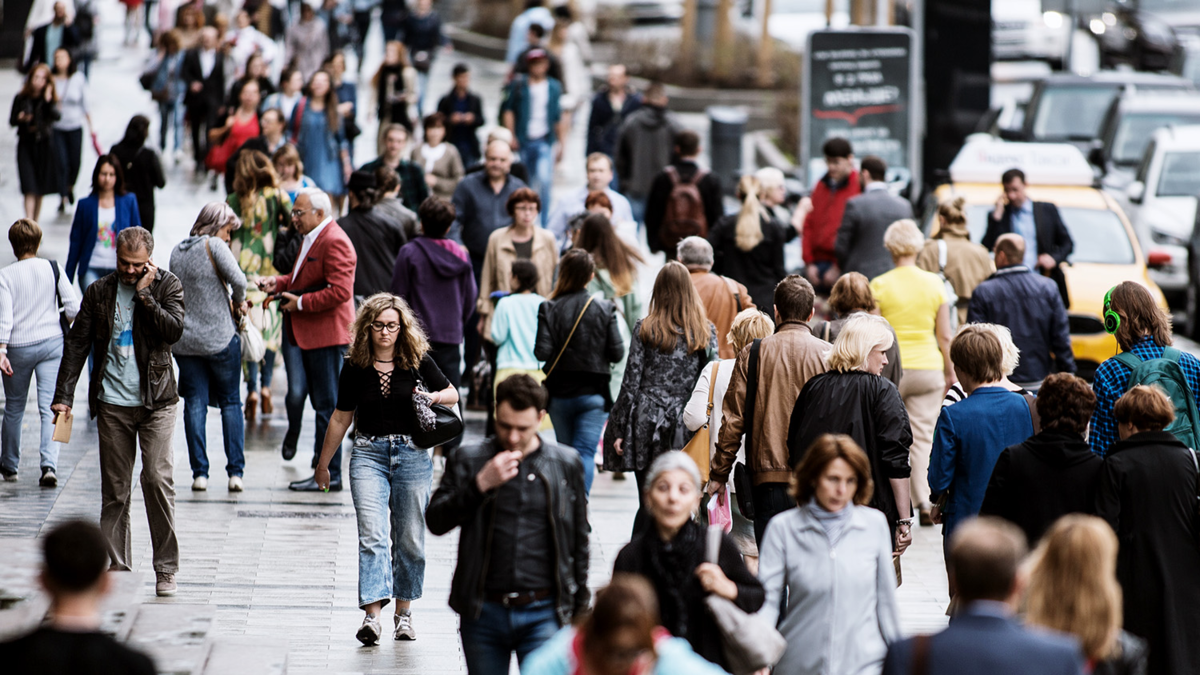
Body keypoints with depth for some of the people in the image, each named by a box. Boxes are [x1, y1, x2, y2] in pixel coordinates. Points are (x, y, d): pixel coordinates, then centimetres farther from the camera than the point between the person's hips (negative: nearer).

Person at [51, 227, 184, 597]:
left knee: (158, 479, -12)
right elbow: (77, 344, 8)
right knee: (114, 489, 4)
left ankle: (166, 570, -4)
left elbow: (173, 331, -13)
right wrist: (63, 394, 1)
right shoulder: (99, 293, 6)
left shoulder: (167, 286, 2)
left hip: (156, 402, -2)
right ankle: (118, 569, 11)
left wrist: (144, 293, -14)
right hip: (112, 404, 2)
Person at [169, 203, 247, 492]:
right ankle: (235, 471, 3)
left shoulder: (177, 251, 9)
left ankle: (199, 473, 2)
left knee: (195, 404, 6)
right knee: (231, 402, 8)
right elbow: (237, 278, -23)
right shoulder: (214, 246, -10)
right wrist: (239, 300, -2)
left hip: (185, 341, 4)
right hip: (220, 338, -4)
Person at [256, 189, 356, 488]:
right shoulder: (311, 239, 17)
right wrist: (277, 283, 12)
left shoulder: (335, 242, -16)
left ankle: (329, 475, 1)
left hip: (327, 335, -9)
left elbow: (340, 291, -24)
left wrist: (301, 303, -18)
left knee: (327, 404, -4)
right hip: (304, 332, 9)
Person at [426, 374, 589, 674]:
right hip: (484, 613, 1)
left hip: (543, 613, -1)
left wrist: (579, 609, 12)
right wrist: (481, 484, -17)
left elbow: (579, 542, 13)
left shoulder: (566, 464, 6)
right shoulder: (467, 461, 3)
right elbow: (435, 522, -5)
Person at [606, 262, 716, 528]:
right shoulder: (706, 331, 2)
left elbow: (631, 383, -1)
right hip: (684, 426, 0)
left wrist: (620, 430, 3)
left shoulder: (645, 329, -1)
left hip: (647, 423, 0)